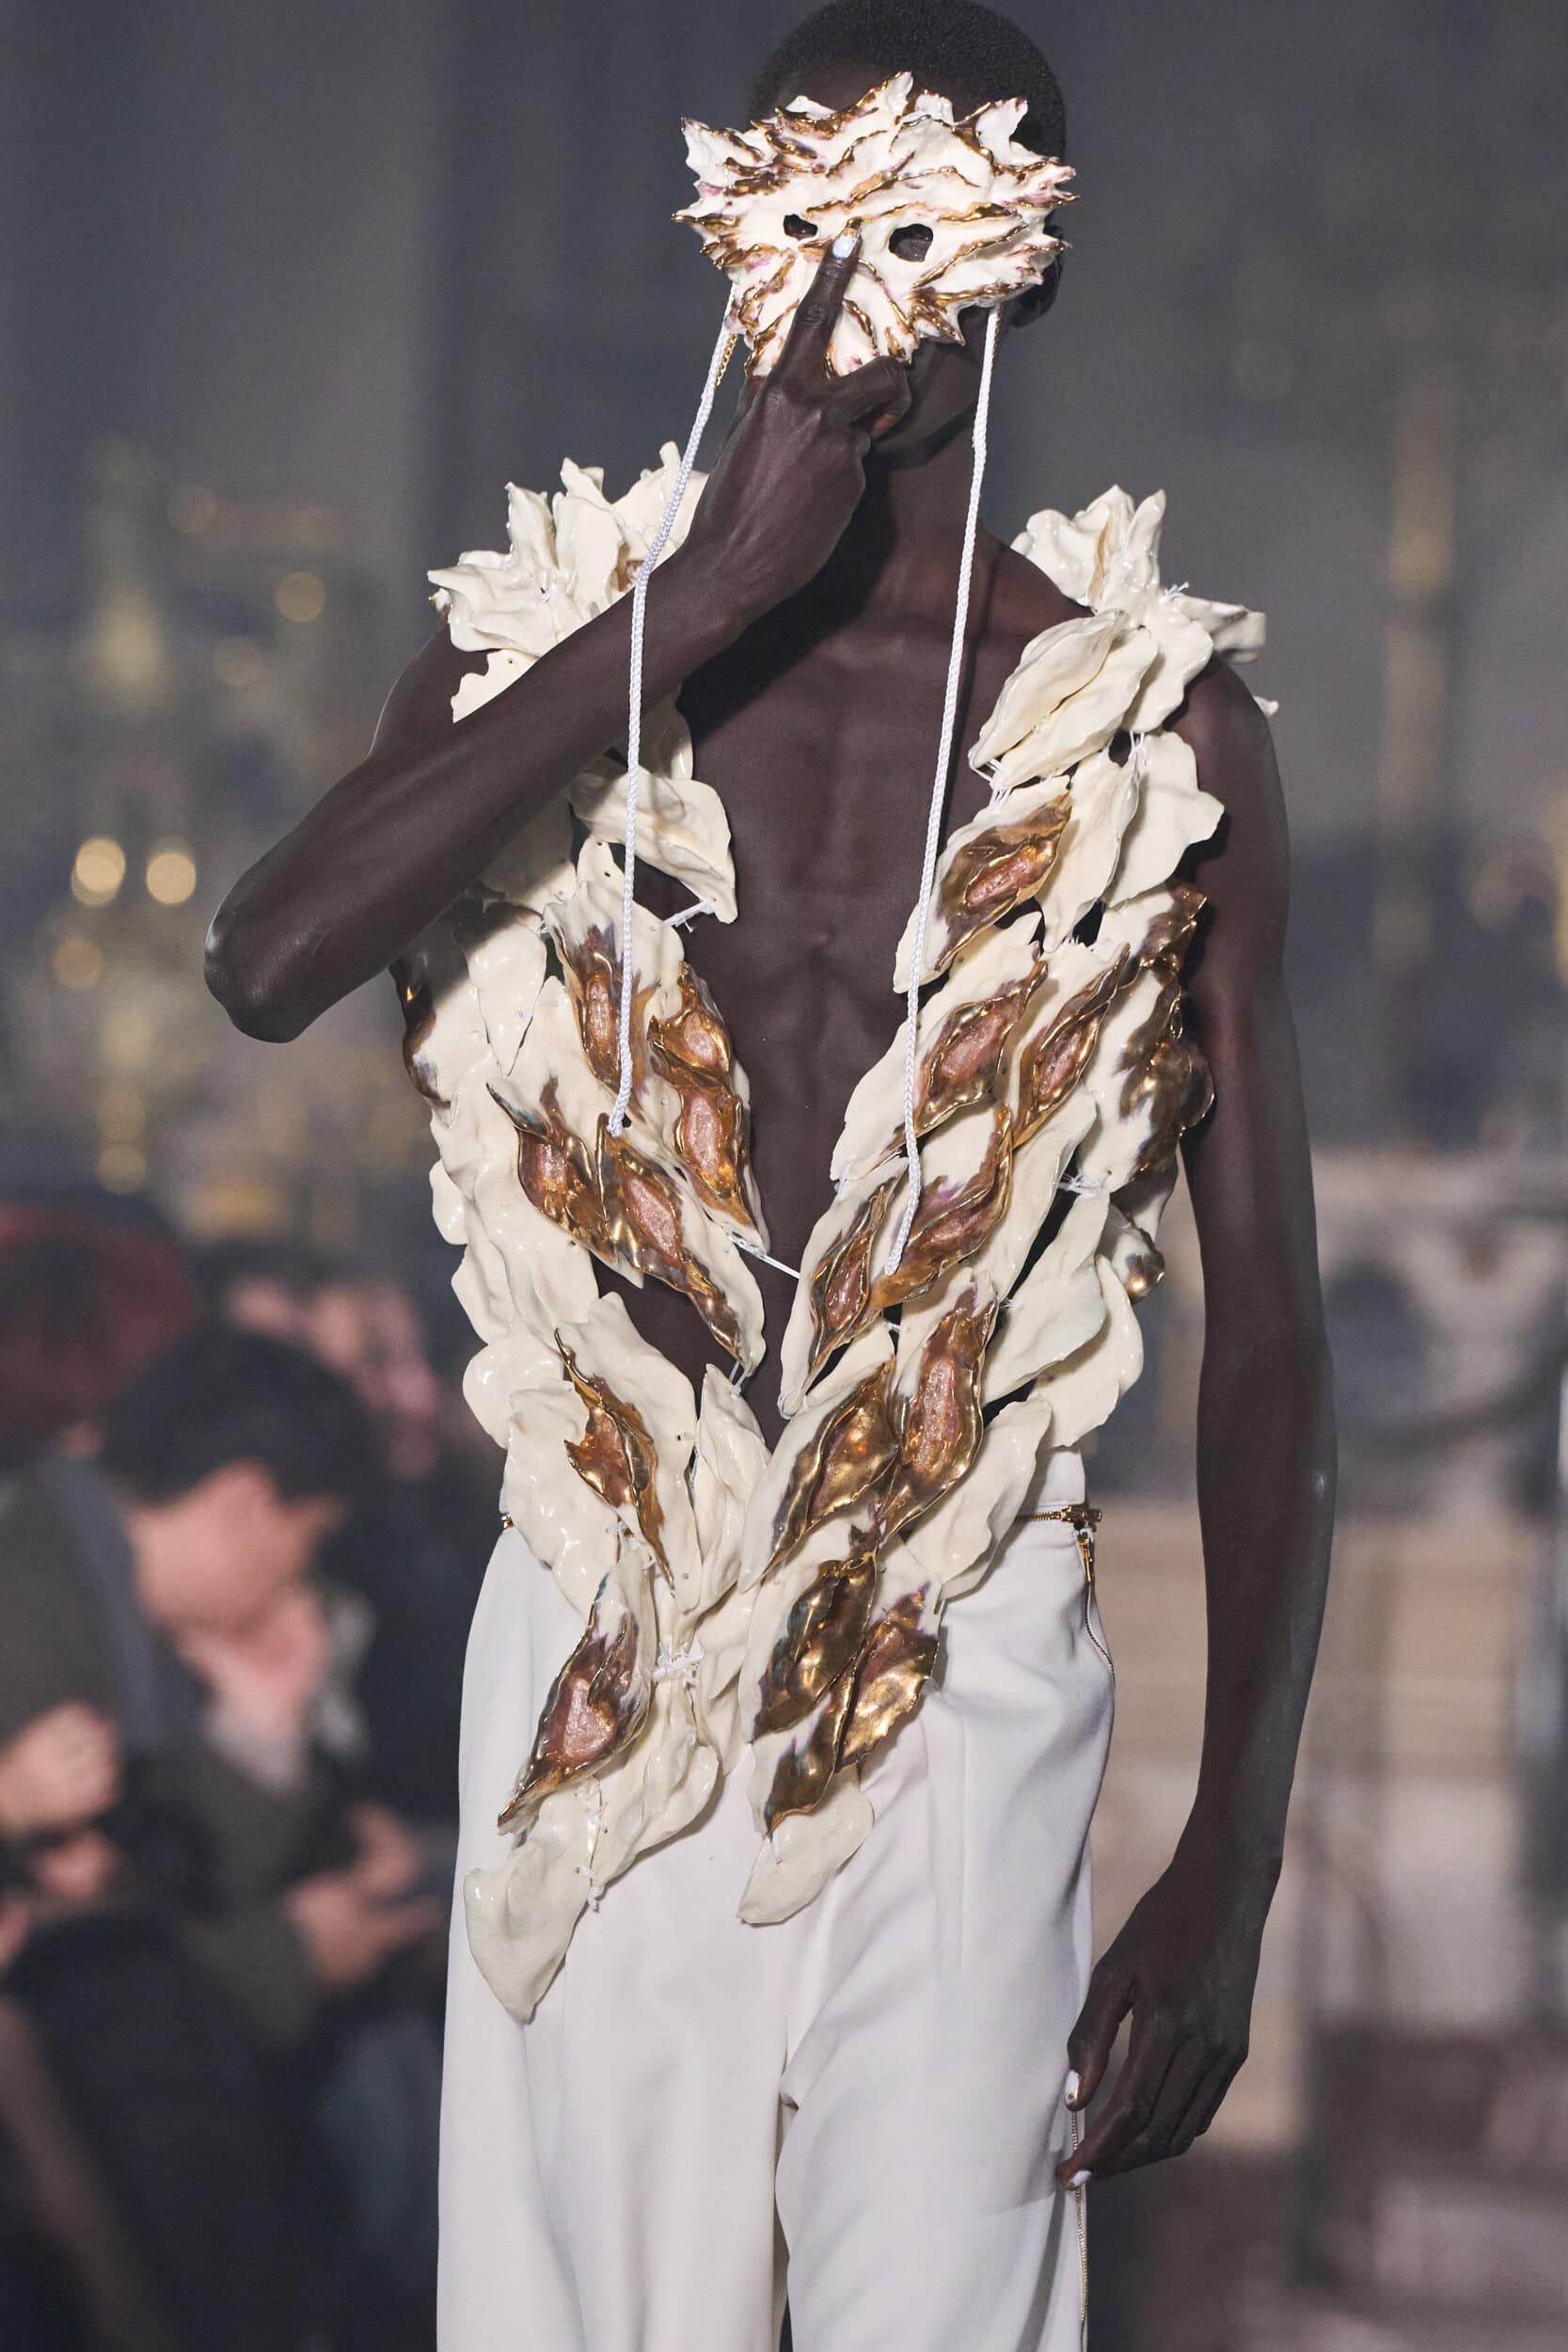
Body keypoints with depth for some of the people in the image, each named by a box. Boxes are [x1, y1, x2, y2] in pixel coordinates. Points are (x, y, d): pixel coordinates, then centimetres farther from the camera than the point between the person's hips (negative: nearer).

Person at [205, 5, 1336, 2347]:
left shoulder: (1154, 719, 3)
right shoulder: (550, 633, 6)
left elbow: (1267, 1339, 3)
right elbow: (273, 962, -14)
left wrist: (1233, 1864, -3)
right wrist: (711, 594, -15)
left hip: (963, 1660, -1)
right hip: (599, 1640, 1)